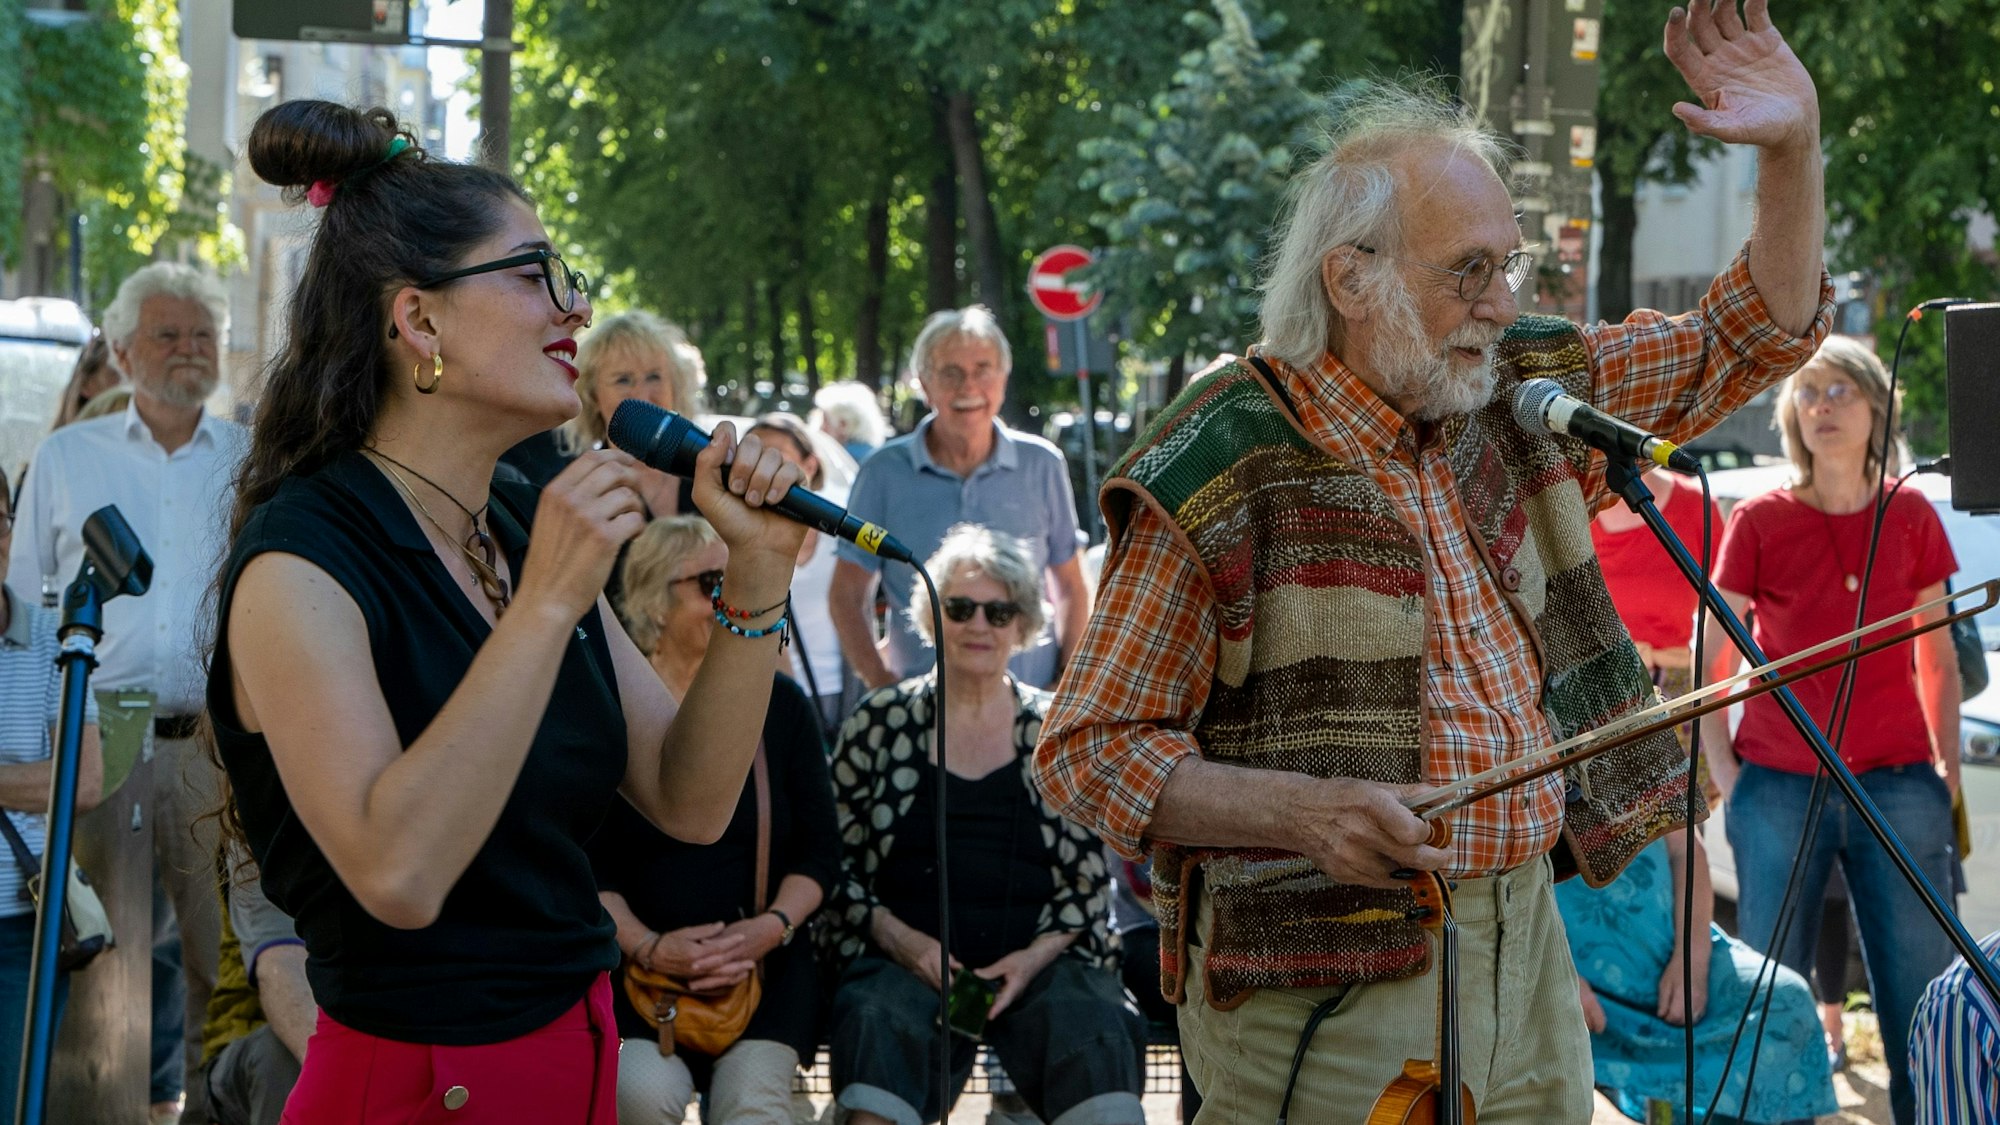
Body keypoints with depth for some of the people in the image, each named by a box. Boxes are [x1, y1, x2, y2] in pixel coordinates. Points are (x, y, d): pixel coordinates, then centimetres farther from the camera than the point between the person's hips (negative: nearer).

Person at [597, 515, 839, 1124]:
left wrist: (772, 926, -9)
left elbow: (820, 850, 10)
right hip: (637, 962, -1)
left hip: (765, 960, 1)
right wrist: (649, 946, -16)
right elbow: (589, 867, -2)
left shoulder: (781, 703, 10)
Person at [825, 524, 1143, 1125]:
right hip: (903, 958, -1)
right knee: (879, 1020, -35)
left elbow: (1090, 881, 12)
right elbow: (834, 862, 11)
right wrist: (901, 939, -7)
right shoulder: (880, 724, 12)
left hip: (1040, 958, 1)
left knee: (1093, 1025, -31)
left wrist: (1035, 955, -7)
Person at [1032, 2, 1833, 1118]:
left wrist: (1794, 146, 3)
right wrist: (1307, 811, -26)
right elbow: (1088, 750, -11)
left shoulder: (1522, 388, 8)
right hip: (1324, 995, -6)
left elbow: (1751, 338, 19)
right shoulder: (1221, 468, -13)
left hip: (1526, 942, 6)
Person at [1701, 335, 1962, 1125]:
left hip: (1898, 785, 1)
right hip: (1780, 786, -1)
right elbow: (1707, 664, 6)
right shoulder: (1758, 523, 2)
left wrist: (1949, 773, 9)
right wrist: (1724, 771, -1)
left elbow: (1939, 660, 14)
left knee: (1924, 999, 0)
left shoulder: (1911, 519, 7)